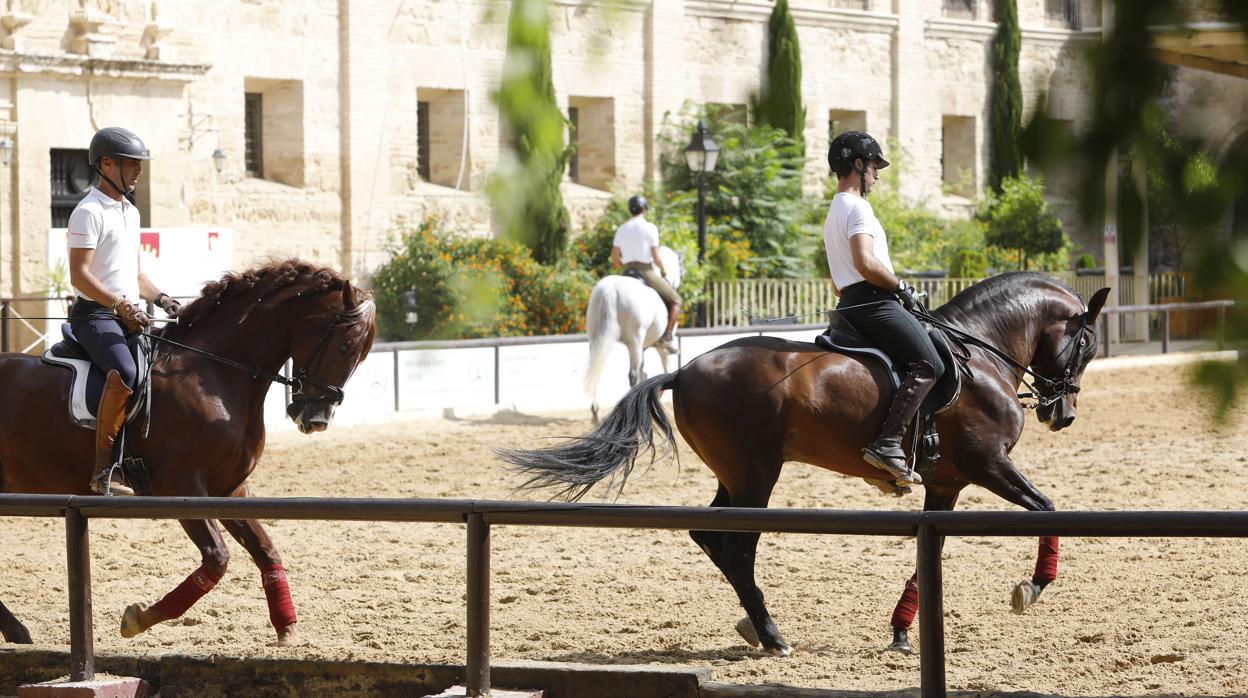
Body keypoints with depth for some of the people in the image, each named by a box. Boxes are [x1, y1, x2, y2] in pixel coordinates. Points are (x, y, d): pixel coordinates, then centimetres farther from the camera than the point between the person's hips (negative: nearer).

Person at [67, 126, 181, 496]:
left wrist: (160, 298, 8)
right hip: (95, 314, -10)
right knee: (125, 374, -33)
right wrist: (122, 305, -24)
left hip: (129, 315, 10)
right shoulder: (89, 212, -9)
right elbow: (79, 275, -17)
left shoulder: (131, 212, 20)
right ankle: (103, 469, -32)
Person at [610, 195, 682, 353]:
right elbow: (656, 257, -11)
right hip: (646, 272, -5)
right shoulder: (650, 228, -7)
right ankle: (666, 337, -8)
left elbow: (614, 259, 8)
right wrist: (663, 270, 8)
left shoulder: (622, 229, 8)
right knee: (675, 300, 9)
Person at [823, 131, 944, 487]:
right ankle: (886, 444, -31)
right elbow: (866, 263, -23)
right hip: (873, 301, -11)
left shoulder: (833, 213, 25)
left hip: (849, 304, 11)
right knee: (928, 364, -19)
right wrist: (902, 288, -11)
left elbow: (838, 283, 28)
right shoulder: (857, 207, -8)